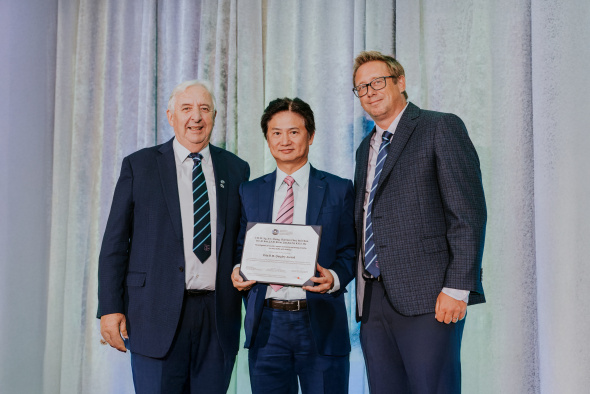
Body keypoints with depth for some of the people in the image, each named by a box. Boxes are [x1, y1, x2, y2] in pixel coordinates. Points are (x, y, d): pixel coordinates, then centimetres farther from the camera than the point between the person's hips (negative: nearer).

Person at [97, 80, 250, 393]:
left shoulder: (236, 170, 11)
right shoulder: (138, 166, 5)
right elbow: (115, 242, 3)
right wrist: (110, 308, -5)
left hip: (219, 319, 2)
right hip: (157, 315, -2)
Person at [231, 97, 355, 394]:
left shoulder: (339, 190, 5)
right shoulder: (249, 192, 13)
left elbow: (349, 252, 4)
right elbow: (241, 248, 16)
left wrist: (334, 278, -16)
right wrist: (238, 271, -6)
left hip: (320, 324, -2)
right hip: (265, 324, 2)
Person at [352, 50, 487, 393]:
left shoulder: (441, 128, 0)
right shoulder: (366, 149, 23)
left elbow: (468, 212, -8)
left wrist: (456, 287, -16)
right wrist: (362, 291, 12)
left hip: (427, 299, -6)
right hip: (374, 301, 7)